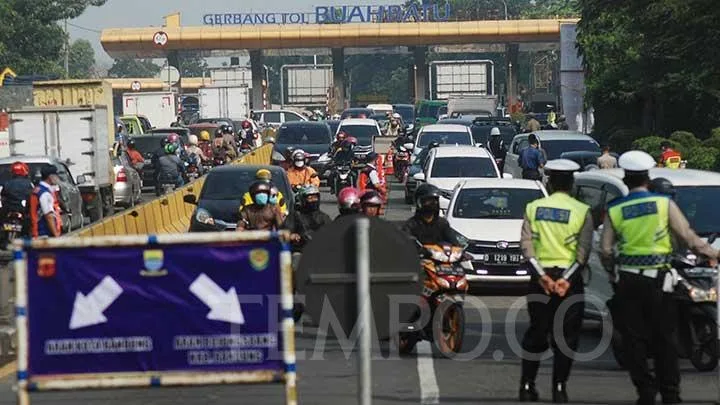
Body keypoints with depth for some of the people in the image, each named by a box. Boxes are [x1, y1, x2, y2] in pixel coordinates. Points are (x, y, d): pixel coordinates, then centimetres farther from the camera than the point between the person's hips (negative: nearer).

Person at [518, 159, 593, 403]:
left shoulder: (534, 208, 3)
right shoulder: (582, 211, -3)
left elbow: (526, 243, -6)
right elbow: (584, 250, -11)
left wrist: (542, 276, -11)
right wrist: (566, 279, -14)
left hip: (540, 276, 2)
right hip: (570, 277, -2)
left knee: (536, 332, 11)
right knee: (566, 335, 4)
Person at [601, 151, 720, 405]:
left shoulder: (614, 210, 2)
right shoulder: (664, 203, -2)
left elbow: (606, 250, 0)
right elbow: (686, 236, -3)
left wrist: (612, 272, 17)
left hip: (626, 280, 1)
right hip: (658, 279, -1)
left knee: (634, 339, 6)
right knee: (664, 338, 6)